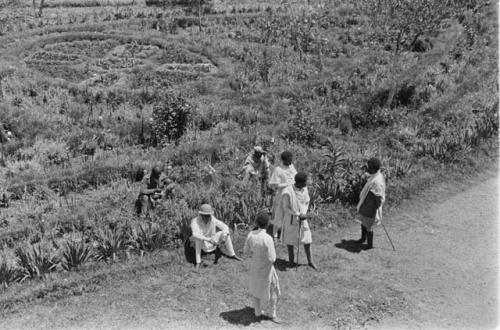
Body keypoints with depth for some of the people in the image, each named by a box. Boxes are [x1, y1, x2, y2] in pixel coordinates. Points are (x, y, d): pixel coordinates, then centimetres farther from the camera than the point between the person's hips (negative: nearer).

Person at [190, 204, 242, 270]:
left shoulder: (213, 219, -17)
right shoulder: (195, 221, -27)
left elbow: (225, 227, -12)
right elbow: (195, 234, -44)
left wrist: (224, 236, -32)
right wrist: (209, 240, -52)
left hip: (211, 242, 4)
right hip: (201, 244, -4)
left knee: (225, 232, -13)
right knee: (199, 238, -36)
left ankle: (230, 254, 2)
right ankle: (198, 262, -26)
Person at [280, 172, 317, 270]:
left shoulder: (304, 189, -8)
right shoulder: (288, 192, -25)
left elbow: (307, 203, 4)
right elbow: (285, 208, -17)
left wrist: (304, 214, -14)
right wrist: (299, 215, -20)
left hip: (302, 218, 5)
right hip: (291, 219, -5)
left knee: (307, 239, 7)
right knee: (290, 239, 10)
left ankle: (310, 261, 22)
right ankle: (291, 260, 29)